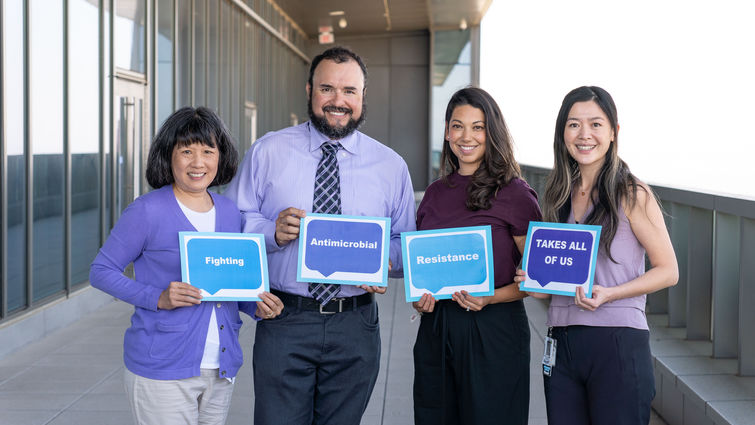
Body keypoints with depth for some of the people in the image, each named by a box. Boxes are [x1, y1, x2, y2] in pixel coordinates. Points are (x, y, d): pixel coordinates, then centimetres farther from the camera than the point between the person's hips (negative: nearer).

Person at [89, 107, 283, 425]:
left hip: (220, 369, 6)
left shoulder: (229, 213, 9)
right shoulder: (148, 211, -9)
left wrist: (256, 307, -3)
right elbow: (101, 271, -6)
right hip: (163, 371, -6)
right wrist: (158, 298, -19)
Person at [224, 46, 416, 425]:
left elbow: (406, 243, 9)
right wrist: (272, 231, -18)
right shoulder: (266, 152, 2)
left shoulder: (391, 166, 6)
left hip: (355, 326, 2)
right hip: (283, 322, -1)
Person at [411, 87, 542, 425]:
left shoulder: (515, 194, -6)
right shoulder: (435, 194, 10)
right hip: (435, 328, 5)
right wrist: (418, 297, 1)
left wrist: (490, 298, -19)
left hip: (494, 330, -5)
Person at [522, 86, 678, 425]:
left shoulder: (633, 195, -5)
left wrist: (608, 294, -18)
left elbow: (668, 270, -5)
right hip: (562, 343, 5)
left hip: (618, 345, -5)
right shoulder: (559, 195, 12)